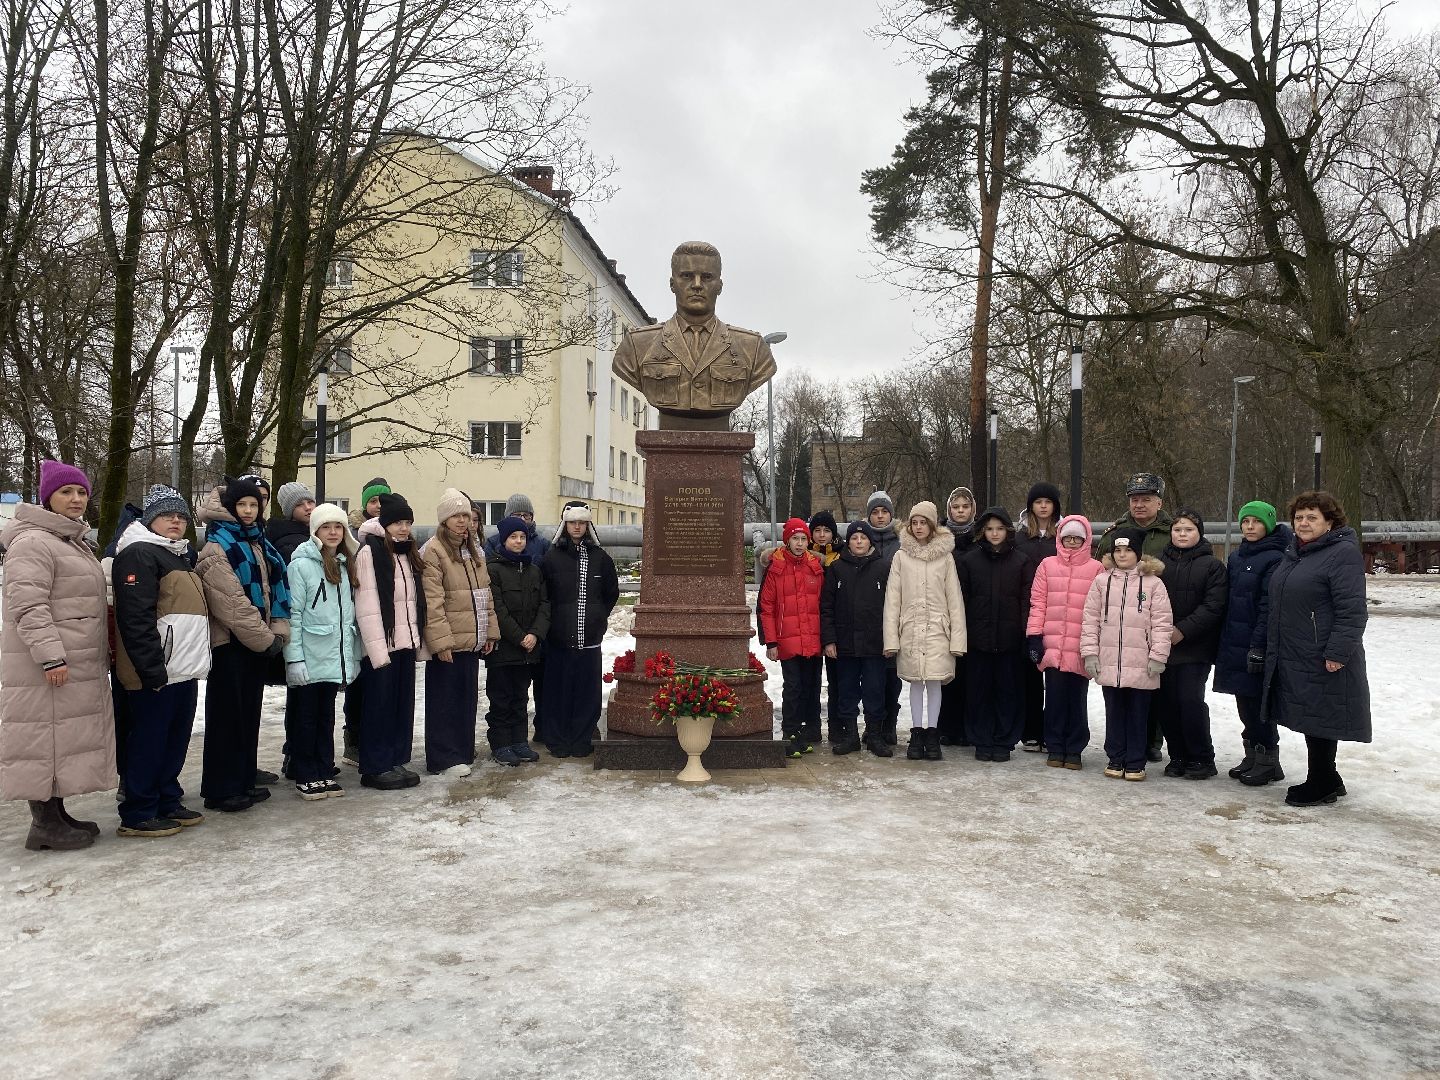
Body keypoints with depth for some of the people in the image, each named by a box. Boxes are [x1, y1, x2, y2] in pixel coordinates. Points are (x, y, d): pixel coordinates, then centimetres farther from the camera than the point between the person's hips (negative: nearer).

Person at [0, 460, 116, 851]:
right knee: (45, 737, -5)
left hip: (79, 664, 10)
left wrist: (102, 651, 23)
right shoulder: (33, 542, -12)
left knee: (66, 738, 13)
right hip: (47, 667, -10)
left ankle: (55, 814, 22)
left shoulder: (74, 541, 19)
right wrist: (51, 656, -25)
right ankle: (45, 825, 1)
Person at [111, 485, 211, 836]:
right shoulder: (138, 555, -11)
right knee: (149, 741, -2)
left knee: (176, 740, 14)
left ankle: (167, 802, 24)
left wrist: (196, 659, 20)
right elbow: (136, 619, -19)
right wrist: (152, 670, -22)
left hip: (185, 670, 9)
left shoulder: (183, 555, 20)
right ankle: (137, 814, 6)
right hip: (157, 672, -9)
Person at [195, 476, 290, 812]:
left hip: (257, 642, 8)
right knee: (227, 714, -2)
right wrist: (265, 638, -16)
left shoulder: (259, 541, 14)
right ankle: (220, 789, 6)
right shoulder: (217, 547, -11)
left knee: (250, 711, 12)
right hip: (230, 642, -8)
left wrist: (278, 631, -3)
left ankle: (244, 781, 21)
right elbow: (232, 602, -18)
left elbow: (276, 586, 10)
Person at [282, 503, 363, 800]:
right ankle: (305, 776, 14)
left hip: (335, 659, 6)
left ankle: (325, 772, 22)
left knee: (326, 716, 14)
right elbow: (293, 614, -12)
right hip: (308, 660, -6)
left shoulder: (346, 566, 11)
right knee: (305, 717, 5)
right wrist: (294, 658, -16)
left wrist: (354, 655, 10)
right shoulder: (301, 565, -8)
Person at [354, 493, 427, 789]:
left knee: (403, 704, 11)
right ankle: (375, 767, 9)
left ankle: (397, 760, 20)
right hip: (381, 645, -7)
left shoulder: (409, 555, 15)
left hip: (406, 643, 7)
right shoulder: (369, 553, -9)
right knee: (379, 706, 0)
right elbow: (366, 606, -15)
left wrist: (420, 642, 11)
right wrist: (378, 649, -20)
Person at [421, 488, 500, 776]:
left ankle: (463, 751, 24)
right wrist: (441, 641, -20)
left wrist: (490, 631, 12)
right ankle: (444, 758, 9)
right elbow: (432, 602, -16)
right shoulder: (433, 551, -11)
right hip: (448, 642, -7)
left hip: (472, 640, 8)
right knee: (444, 700, 1)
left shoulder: (473, 551, 15)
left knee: (467, 698, 14)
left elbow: (485, 595, 18)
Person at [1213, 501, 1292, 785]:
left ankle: (1267, 760, 10)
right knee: (1244, 700, 13)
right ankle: (1252, 754, 24)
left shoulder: (1274, 559, -11)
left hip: (1257, 644, -7)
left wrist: (1258, 646, -20)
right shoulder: (1236, 557, 13)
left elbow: (1269, 607, -16)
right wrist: (1222, 641, 12)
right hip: (1234, 642, 7)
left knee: (1257, 701, -1)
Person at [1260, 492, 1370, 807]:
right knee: (1309, 719, 15)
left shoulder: (1343, 553, -13)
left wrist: (1338, 651, -23)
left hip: (1324, 660, -9)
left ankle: (1320, 785, 11)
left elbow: (1352, 610, -19)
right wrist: (1269, 646, 20)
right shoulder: (1293, 554, 15)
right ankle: (1328, 781, 27)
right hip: (1292, 657, 9)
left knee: (1320, 720, -1)